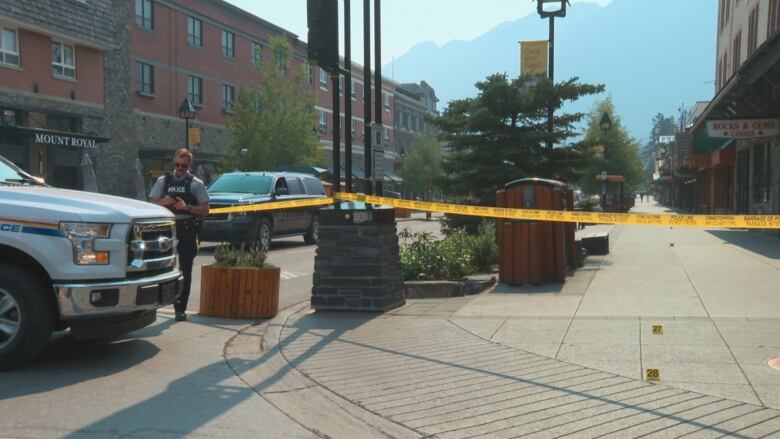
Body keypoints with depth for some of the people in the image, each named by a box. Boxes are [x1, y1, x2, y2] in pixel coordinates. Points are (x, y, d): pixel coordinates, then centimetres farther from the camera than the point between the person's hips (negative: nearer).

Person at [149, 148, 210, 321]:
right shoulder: (163, 181, 11)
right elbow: (151, 203, 8)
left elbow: (205, 209, 0)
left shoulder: (196, 184, 4)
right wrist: (162, 202, -13)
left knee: (185, 271, 1)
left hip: (187, 230, -1)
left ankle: (181, 308, 7)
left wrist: (187, 207, -15)